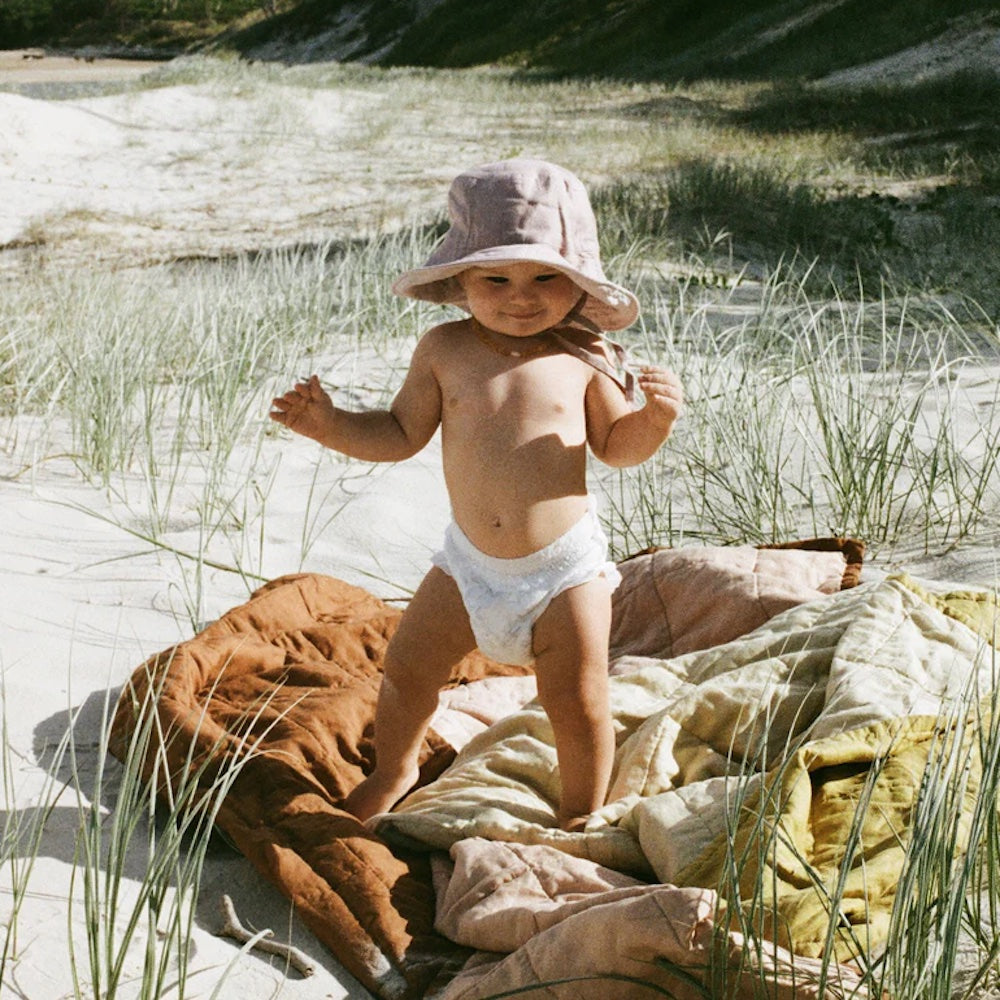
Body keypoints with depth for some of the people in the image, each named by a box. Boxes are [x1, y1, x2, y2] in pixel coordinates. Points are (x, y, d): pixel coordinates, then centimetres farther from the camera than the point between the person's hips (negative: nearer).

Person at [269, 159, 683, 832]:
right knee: (407, 670, 11)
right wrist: (330, 426, -8)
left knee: (578, 701, 0)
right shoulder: (445, 352, -4)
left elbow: (617, 447, 2)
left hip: (567, 565, -2)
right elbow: (401, 435, 4)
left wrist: (656, 417, -17)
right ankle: (394, 771, 42)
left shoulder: (585, 357, -7)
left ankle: (582, 812, 27)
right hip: (470, 562, 3)